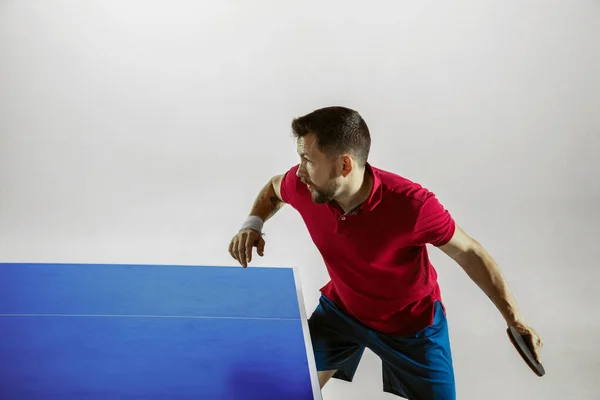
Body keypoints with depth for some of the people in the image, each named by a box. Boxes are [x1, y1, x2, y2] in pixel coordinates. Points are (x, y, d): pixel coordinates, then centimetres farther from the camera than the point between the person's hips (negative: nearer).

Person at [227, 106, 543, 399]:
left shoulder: (412, 205, -37)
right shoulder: (303, 185, -24)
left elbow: (469, 252, -20)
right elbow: (273, 189, 3)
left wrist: (513, 317, -19)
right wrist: (253, 224, -16)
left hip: (412, 323, -3)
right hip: (341, 308, 3)